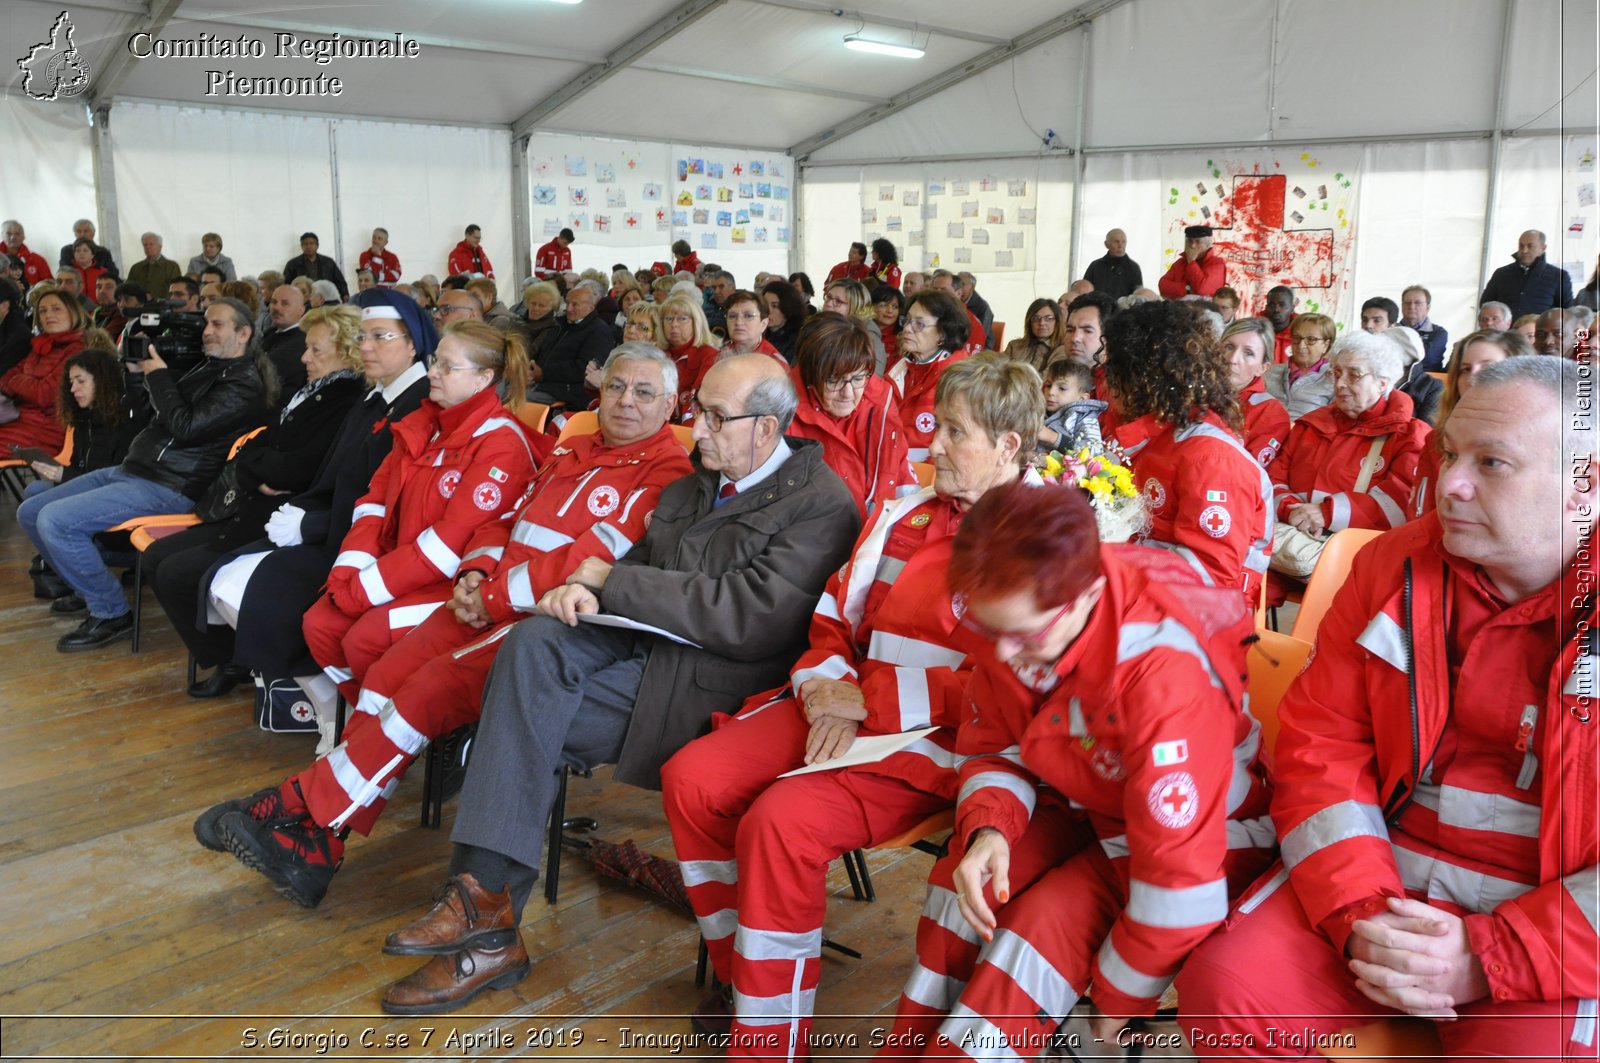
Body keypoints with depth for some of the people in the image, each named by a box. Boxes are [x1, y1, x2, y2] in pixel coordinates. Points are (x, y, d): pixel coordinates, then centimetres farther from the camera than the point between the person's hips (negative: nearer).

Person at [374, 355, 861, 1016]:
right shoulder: (696, 482, 17)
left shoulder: (821, 504, -11)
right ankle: (486, 899, -21)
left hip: (708, 678, -7)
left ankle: (490, 916, -6)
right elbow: (644, 560, 19)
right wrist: (585, 586, -7)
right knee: (534, 642, -22)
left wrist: (611, 579, -14)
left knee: (526, 705, -20)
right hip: (642, 641, 7)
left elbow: (747, 617, -21)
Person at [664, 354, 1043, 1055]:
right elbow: (837, 611, 18)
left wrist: (870, 699, -15)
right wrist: (827, 688, -4)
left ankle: (767, 1041, -8)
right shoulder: (907, 515, 16)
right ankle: (740, 977, 12)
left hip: (940, 737, -8)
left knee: (782, 822, -29)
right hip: (845, 705, 8)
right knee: (692, 778, -7)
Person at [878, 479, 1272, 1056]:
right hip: (1087, 806, 6)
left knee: (1048, 927, -26)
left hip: (1213, 829, -6)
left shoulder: (1163, 671, -38)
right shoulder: (1012, 621, -16)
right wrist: (986, 830, -21)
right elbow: (991, 751, 1)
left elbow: (1179, 864, -32)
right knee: (961, 883, -14)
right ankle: (909, 1052, 3)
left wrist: (1119, 996, -18)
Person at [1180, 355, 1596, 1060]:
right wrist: (1360, 913, -12)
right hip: (1382, 877, 3)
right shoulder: (1393, 566, 3)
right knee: (1224, 982, -17)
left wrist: (1489, 958, -17)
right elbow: (1320, 743, 1)